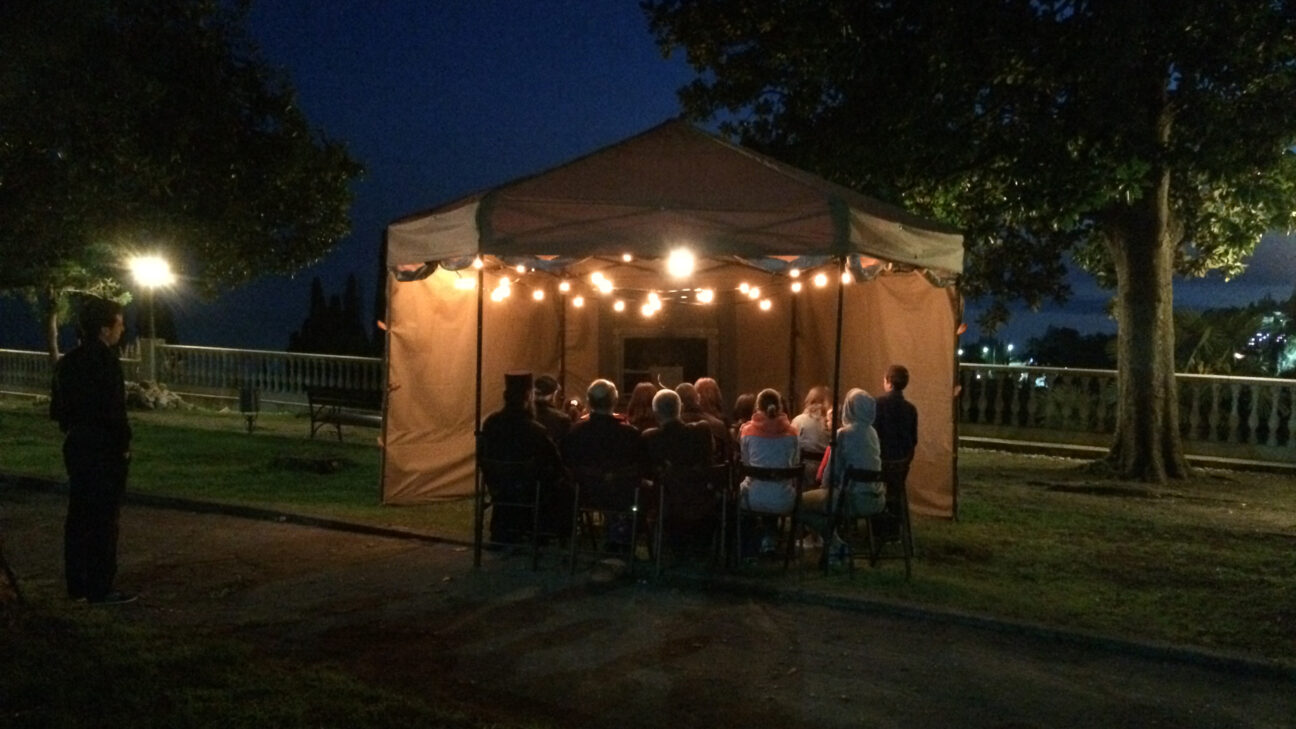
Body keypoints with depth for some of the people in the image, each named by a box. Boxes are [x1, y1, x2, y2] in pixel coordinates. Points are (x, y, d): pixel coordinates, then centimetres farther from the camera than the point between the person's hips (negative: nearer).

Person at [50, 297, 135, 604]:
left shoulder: (68, 362, 10)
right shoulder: (106, 361, -16)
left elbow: (58, 407, 13)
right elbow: (114, 410, -20)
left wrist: (72, 430, 19)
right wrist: (123, 445, -10)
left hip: (77, 446, 9)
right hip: (104, 450, -9)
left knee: (79, 516, 13)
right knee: (104, 520, -3)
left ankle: (77, 584, 20)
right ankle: (100, 588, 1)